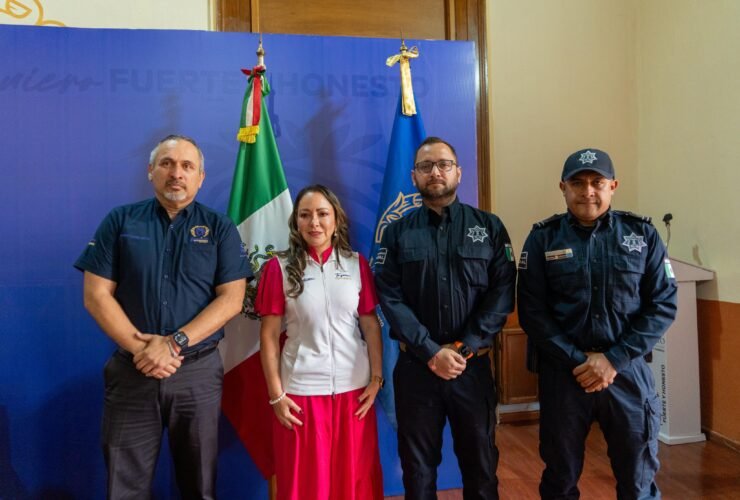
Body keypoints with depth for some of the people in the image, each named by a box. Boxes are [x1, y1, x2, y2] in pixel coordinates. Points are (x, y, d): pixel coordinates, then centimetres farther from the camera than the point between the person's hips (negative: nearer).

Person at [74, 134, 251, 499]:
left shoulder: (220, 228, 2)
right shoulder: (120, 222, 4)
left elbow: (231, 298, -6)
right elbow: (96, 295, -2)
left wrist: (174, 343, -16)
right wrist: (140, 348, -13)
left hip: (198, 372, 0)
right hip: (131, 370, 1)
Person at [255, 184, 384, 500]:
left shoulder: (356, 263, 3)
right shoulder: (279, 267, -4)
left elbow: (371, 324, 5)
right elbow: (269, 334, -3)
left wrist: (377, 377, 0)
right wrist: (276, 394, -5)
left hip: (354, 386, 2)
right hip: (301, 389, -2)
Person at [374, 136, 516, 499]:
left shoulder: (489, 227, 3)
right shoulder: (398, 233, 2)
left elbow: (502, 293, -5)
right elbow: (390, 298, -6)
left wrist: (464, 349, -15)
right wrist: (431, 352, -16)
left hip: (474, 365, 0)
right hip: (415, 365, 0)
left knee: (480, 459, 16)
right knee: (418, 462, 14)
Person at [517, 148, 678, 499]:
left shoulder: (643, 234, 1)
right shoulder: (543, 238, -2)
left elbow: (662, 305, -3)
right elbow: (532, 312, -6)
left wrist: (614, 359, -11)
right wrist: (578, 360, -13)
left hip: (628, 371, 1)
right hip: (562, 372, 0)